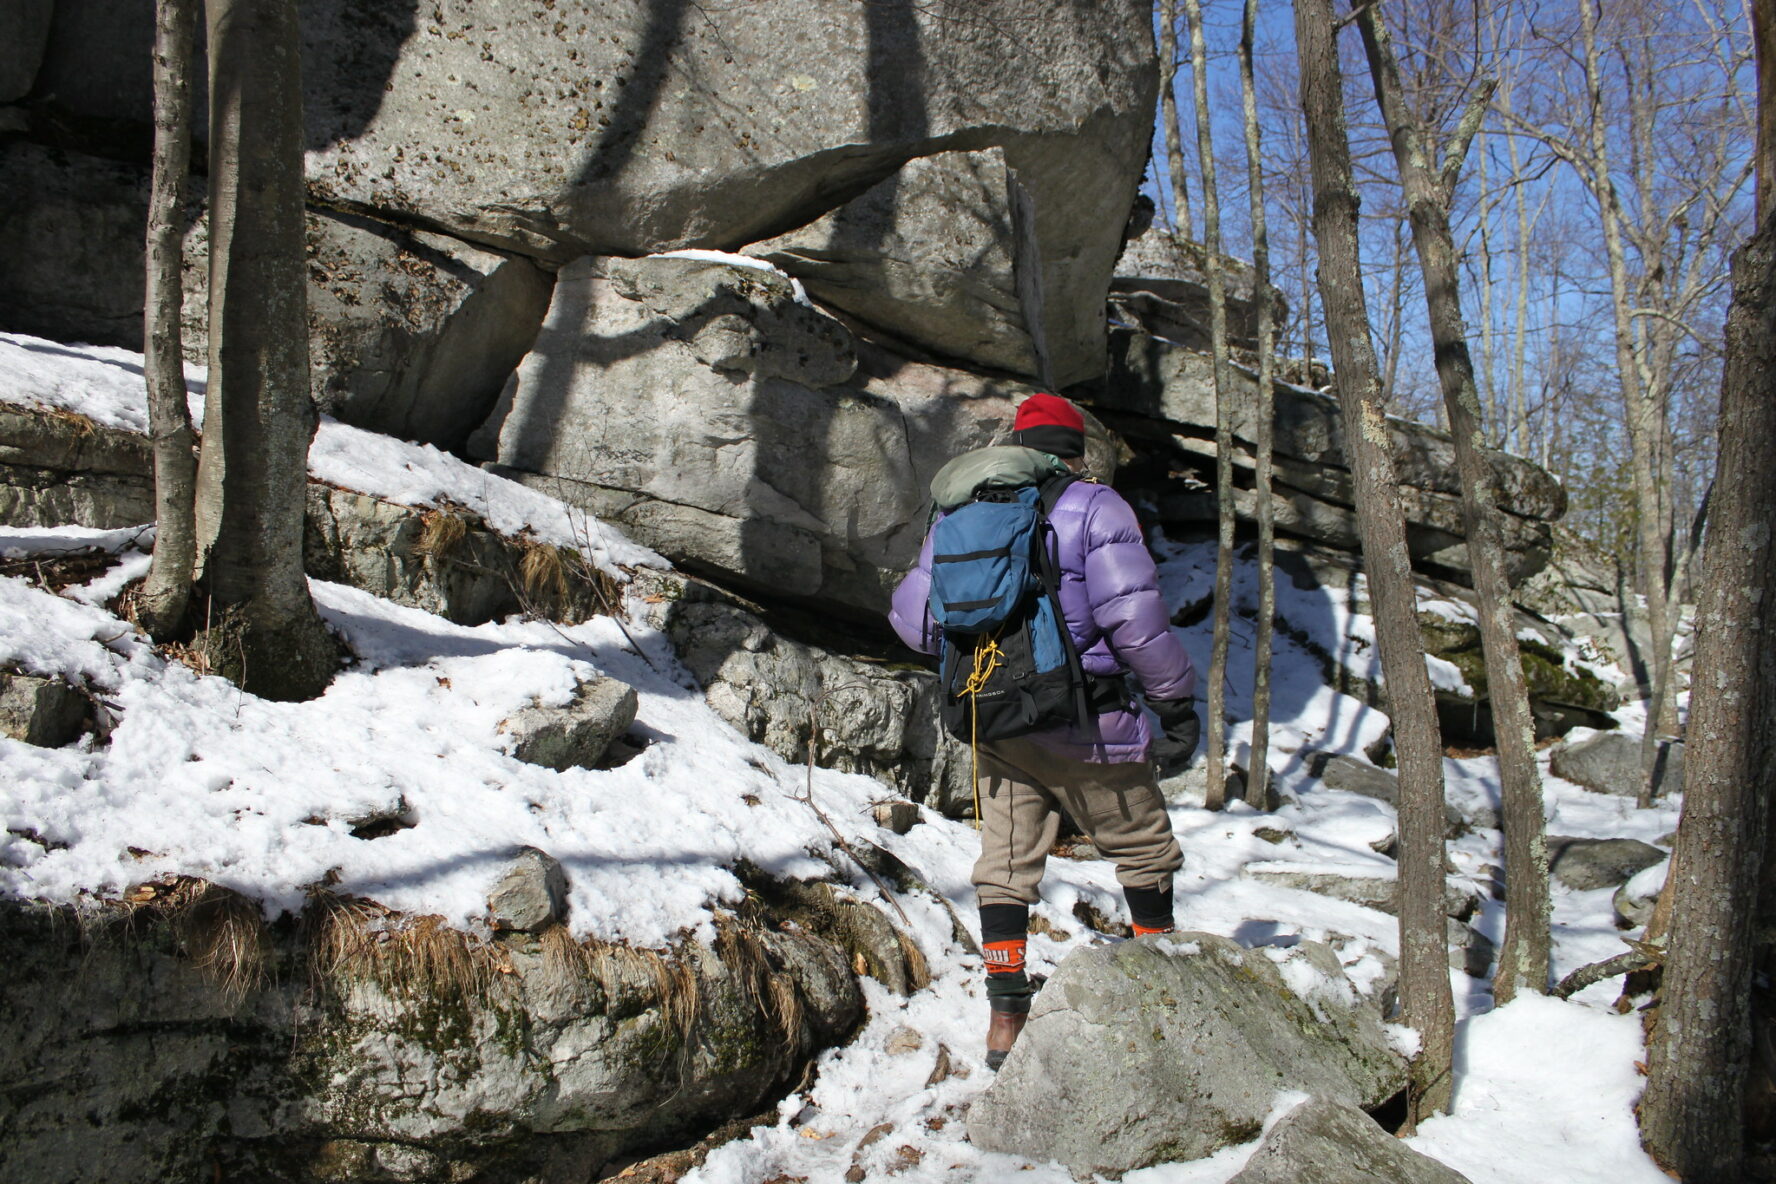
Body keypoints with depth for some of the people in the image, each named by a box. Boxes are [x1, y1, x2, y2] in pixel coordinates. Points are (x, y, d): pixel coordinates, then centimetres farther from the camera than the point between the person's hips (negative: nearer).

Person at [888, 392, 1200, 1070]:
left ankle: (1006, 1018, 12)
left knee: (1006, 865, 12)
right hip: (1083, 730, -4)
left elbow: (912, 617, 12)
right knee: (1145, 852, 13)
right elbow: (1133, 615, -14)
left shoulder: (960, 516, 11)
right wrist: (1177, 703, -6)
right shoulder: (1092, 506, -5)